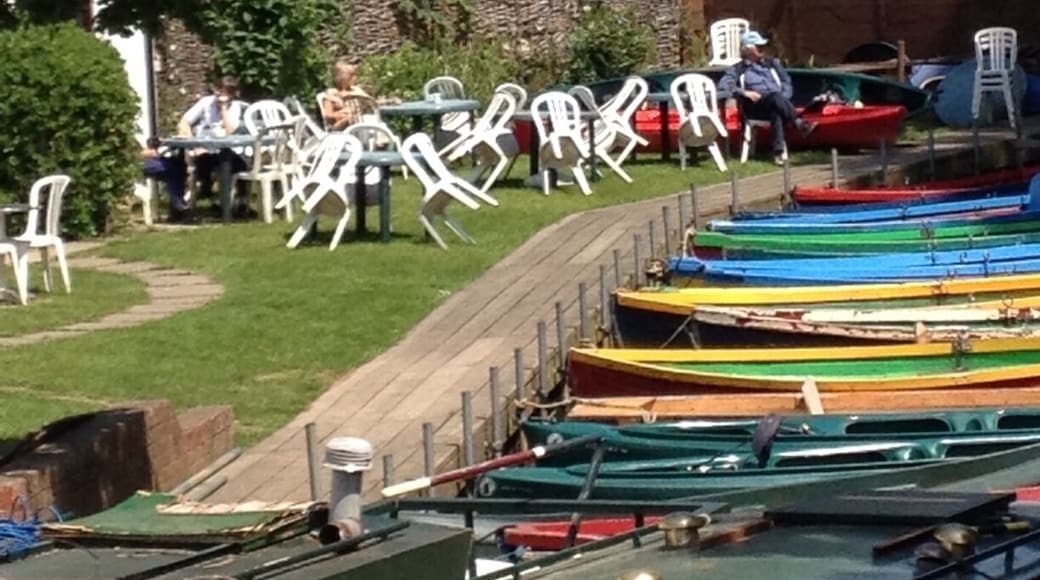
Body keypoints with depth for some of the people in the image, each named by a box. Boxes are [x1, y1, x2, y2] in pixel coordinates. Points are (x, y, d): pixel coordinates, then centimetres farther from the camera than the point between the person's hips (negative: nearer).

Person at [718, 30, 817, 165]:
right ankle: (799, 124, -53)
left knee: (776, 113, -37)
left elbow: (786, 82, 18)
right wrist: (744, 93, -16)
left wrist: (784, 100, -3)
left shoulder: (771, 63, 25)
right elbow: (723, 85, -2)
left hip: (775, 104, 3)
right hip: (754, 107, -3)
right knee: (776, 96, -37)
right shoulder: (738, 69, 14)